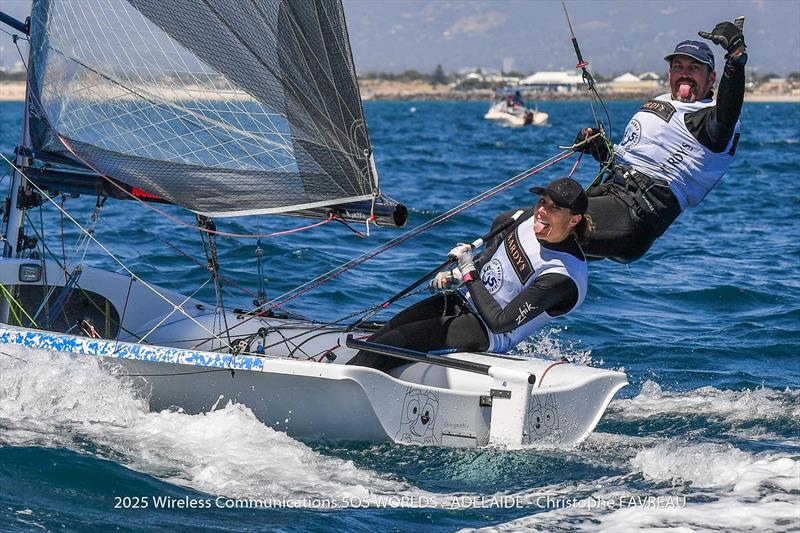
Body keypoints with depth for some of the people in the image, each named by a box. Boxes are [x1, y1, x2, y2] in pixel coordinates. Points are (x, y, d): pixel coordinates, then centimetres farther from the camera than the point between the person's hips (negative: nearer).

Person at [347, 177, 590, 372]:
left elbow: (499, 321, -26)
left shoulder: (563, 277, -25)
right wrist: (455, 274, 8)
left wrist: (469, 273, -22)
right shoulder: (529, 219, -3)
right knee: (383, 333, -11)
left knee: (395, 342, -22)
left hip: (488, 337, -8)